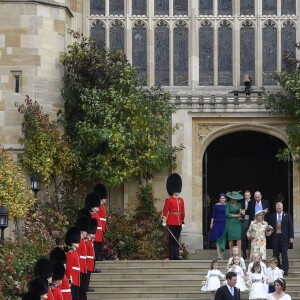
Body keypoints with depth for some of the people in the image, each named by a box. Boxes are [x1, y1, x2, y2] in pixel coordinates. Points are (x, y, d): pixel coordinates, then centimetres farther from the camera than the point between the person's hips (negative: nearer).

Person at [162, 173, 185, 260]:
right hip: (171, 222, -6)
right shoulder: (169, 200, -4)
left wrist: (183, 221, 15)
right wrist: (164, 221, -15)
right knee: (171, 239, -3)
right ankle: (171, 256, -2)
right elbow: (165, 211, -8)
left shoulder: (181, 200, 14)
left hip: (179, 223, 6)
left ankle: (176, 255, 9)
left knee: (177, 239, 8)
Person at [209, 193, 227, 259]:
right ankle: (219, 255, -5)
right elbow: (213, 215, 5)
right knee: (217, 239, -4)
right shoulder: (216, 205, 2)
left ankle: (221, 255, 9)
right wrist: (211, 223, 2)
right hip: (217, 223, -1)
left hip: (224, 223, 1)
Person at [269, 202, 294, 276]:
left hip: (284, 237, -2)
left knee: (284, 254, -4)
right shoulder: (272, 216, 10)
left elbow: (290, 226, 3)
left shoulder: (287, 215, 5)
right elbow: (270, 226, 13)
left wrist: (291, 237, -3)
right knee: (275, 254, 3)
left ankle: (285, 270, -3)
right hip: (275, 236, 2)